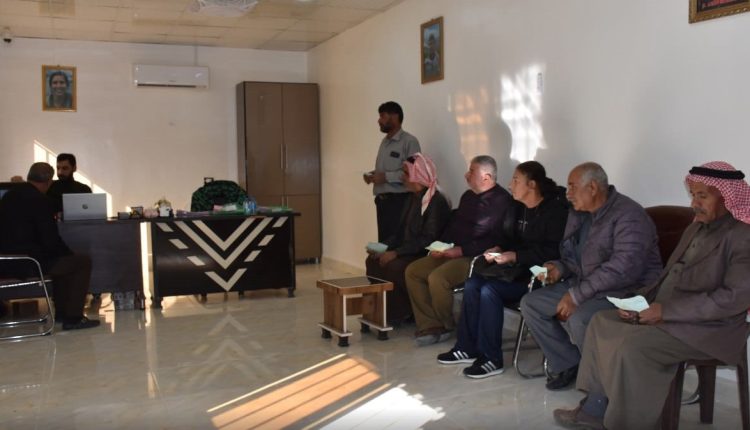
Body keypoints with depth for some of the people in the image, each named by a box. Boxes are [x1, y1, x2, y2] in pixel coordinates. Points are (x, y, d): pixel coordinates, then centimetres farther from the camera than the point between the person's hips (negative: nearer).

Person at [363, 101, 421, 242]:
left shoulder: (409, 141, -9)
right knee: (384, 240, 9)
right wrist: (372, 174, 3)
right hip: (382, 200, 8)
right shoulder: (384, 141, 17)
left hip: (399, 200, -8)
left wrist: (386, 177, -20)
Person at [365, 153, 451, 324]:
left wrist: (396, 253, -24)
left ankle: (402, 314, -9)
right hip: (409, 251, 9)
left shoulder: (437, 201, -16)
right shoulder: (413, 198, 13)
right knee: (373, 260, -6)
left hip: (426, 255, -9)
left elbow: (428, 239, -22)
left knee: (394, 266, -29)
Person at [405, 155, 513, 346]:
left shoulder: (501, 200, -11)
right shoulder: (468, 196, 18)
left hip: (475, 257, -9)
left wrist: (461, 250, -20)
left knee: (437, 277, -30)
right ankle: (431, 327, -7)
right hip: (452, 253, 9)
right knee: (412, 271, -5)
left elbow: (496, 239, -18)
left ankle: (447, 327, -4)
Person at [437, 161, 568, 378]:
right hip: (515, 267, 9)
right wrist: (498, 249, 1)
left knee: (489, 289, -26)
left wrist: (515, 256, -24)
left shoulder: (556, 210, -14)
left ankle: (491, 359, -15)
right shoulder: (517, 208, 13)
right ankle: (467, 348, -1)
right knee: (472, 284, -11)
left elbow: (553, 252, -23)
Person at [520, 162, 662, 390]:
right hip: (584, 287, 9)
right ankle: (568, 364, 7)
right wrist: (560, 268, -2)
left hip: (625, 293, -9)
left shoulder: (628, 215, -19)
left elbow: (624, 267, -30)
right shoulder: (578, 214, 9)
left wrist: (577, 295, -29)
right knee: (530, 303, -2)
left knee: (579, 319, -34)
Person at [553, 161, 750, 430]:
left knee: (632, 345, -29)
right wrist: (641, 300, -1)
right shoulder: (696, 228, 16)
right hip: (667, 315, 10)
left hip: (708, 329, -9)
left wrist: (668, 310, -23)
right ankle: (596, 408, 3)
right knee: (602, 322, 1)